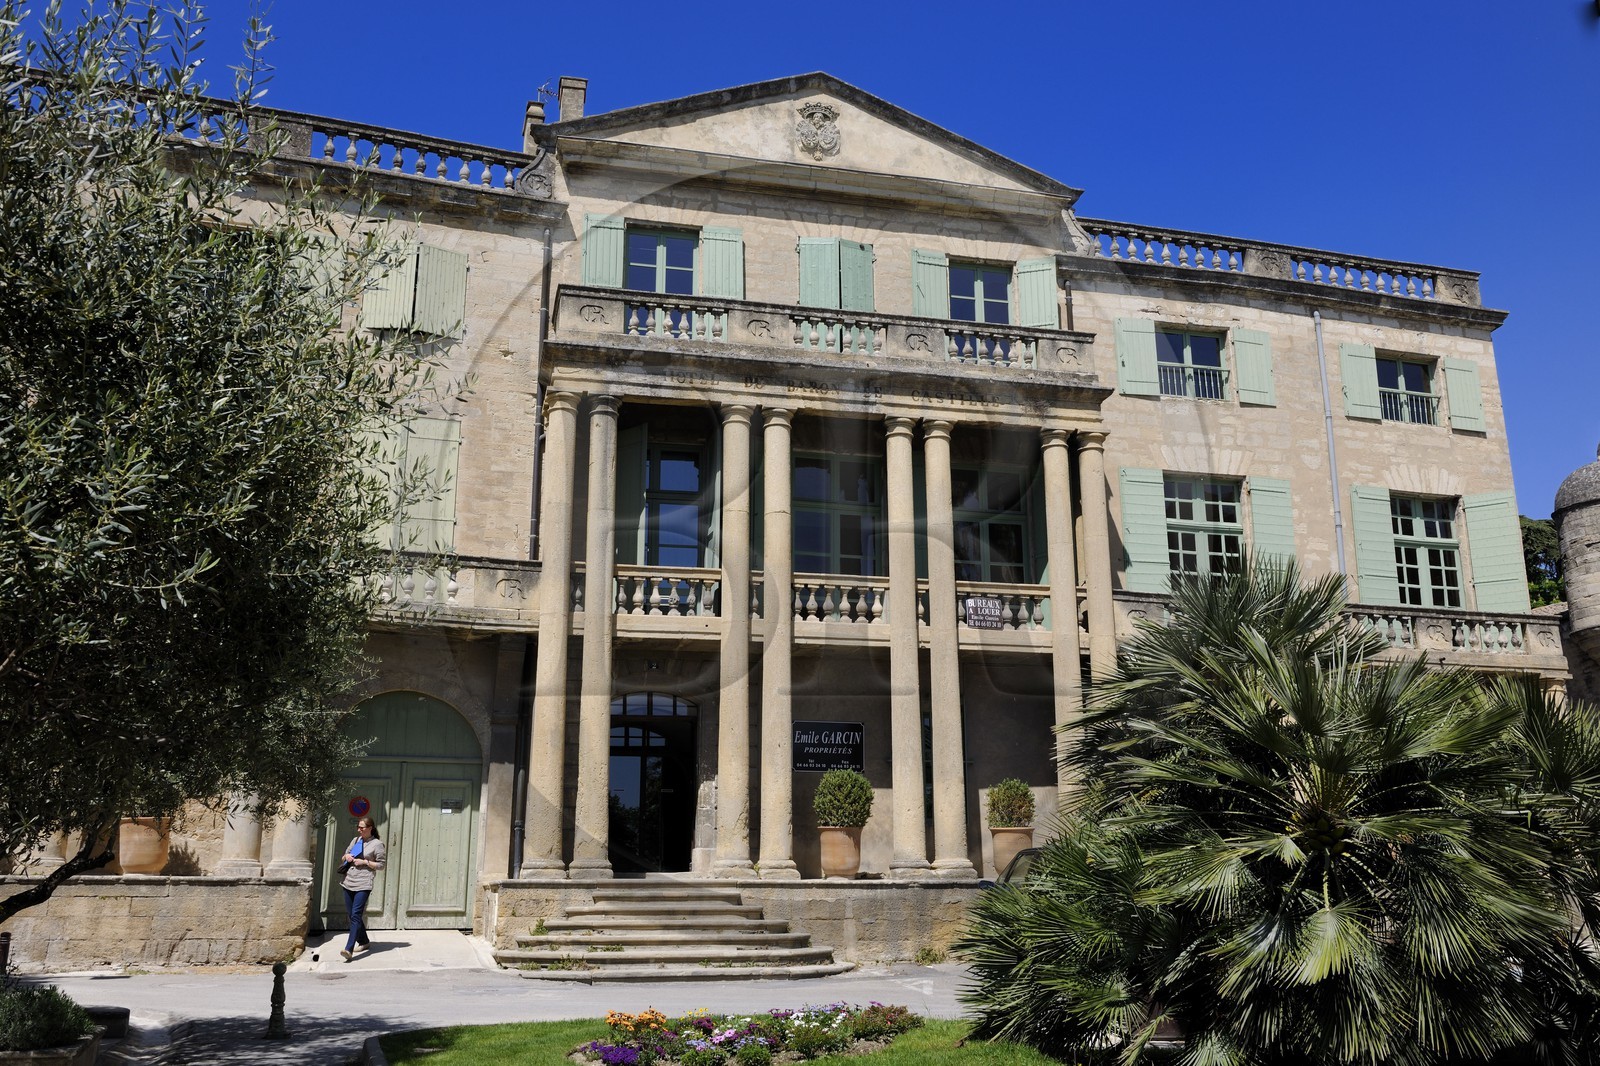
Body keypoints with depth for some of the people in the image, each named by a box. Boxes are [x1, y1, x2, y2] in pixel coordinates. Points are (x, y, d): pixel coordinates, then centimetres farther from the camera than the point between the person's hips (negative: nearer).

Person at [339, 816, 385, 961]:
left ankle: (349, 949, -22)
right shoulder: (355, 840, 14)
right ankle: (364, 942, 26)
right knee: (352, 915, 11)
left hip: (363, 884, -7)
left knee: (356, 915, -15)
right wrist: (347, 856, 1)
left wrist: (364, 862, -13)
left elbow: (381, 865, -3)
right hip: (349, 882, 7)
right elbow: (345, 855, 24)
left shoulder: (377, 844, -3)